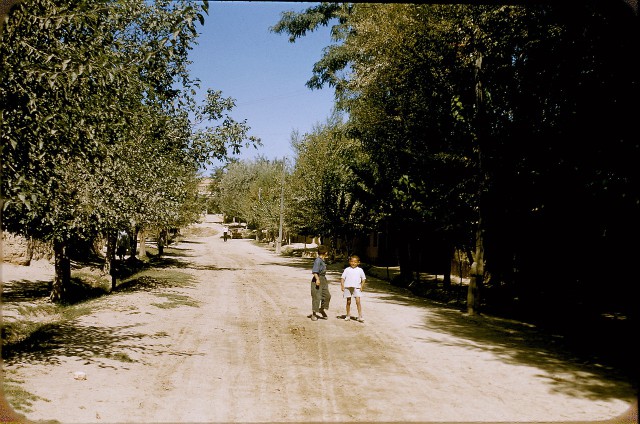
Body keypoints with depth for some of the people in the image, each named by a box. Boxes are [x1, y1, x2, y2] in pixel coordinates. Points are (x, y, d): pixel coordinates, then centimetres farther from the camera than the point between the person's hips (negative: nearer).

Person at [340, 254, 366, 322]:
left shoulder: (360, 270, 6)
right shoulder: (347, 270, 5)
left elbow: (363, 279, 11)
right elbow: (342, 278, 5)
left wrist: (362, 286, 0)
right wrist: (342, 285, -6)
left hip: (356, 288, -1)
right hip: (348, 287, 1)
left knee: (358, 301, -9)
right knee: (348, 302, 8)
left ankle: (360, 316, -4)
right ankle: (348, 316, 20)